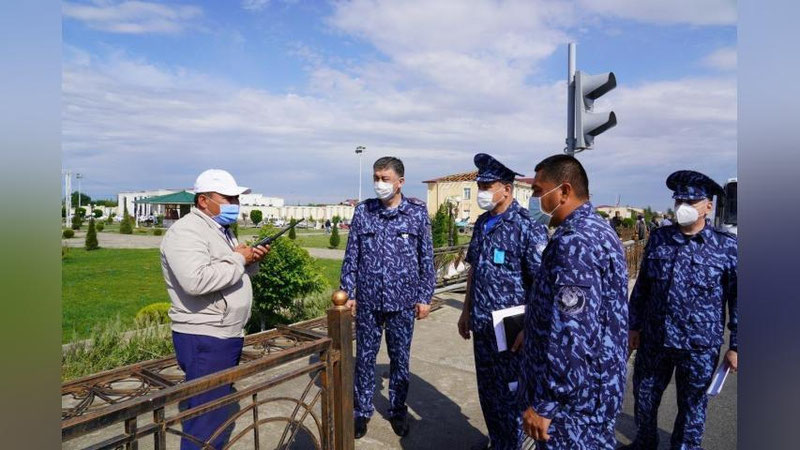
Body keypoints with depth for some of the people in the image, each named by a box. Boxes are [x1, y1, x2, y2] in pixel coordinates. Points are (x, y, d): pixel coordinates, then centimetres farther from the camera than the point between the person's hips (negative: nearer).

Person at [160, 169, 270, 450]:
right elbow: (196, 280, -32)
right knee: (209, 419, -2)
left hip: (226, 336, 10)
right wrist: (238, 259, -19)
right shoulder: (186, 232, -16)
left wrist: (251, 261, 3)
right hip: (204, 340, -10)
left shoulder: (221, 230, 15)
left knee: (219, 412, 20)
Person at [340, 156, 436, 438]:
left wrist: (425, 297, -1)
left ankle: (397, 410, 33)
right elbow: (351, 256, 4)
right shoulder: (363, 211, 1)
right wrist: (347, 293, 1)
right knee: (365, 357, 11)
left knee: (400, 359, 13)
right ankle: (362, 410, 30)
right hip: (367, 300, 1)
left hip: (402, 301, -1)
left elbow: (427, 259, 1)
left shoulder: (418, 212, -2)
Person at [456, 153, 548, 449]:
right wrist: (466, 311, 16)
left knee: (509, 397, 9)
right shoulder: (482, 223, 6)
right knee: (488, 394, 21)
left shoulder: (527, 227, -17)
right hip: (482, 328, 7)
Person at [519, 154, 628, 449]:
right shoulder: (600, 230, 9)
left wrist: (544, 403, -22)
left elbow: (572, 333, -29)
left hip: (574, 394, -10)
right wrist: (532, 324, 23)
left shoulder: (573, 241, -25)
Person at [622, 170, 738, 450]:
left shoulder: (726, 246, -7)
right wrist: (634, 326, 9)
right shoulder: (659, 238, 1)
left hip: (700, 346, -3)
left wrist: (735, 346, -4)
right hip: (653, 340, 3)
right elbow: (642, 286, 7)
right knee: (644, 397, 18)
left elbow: (737, 298, -4)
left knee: (692, 406, 15)